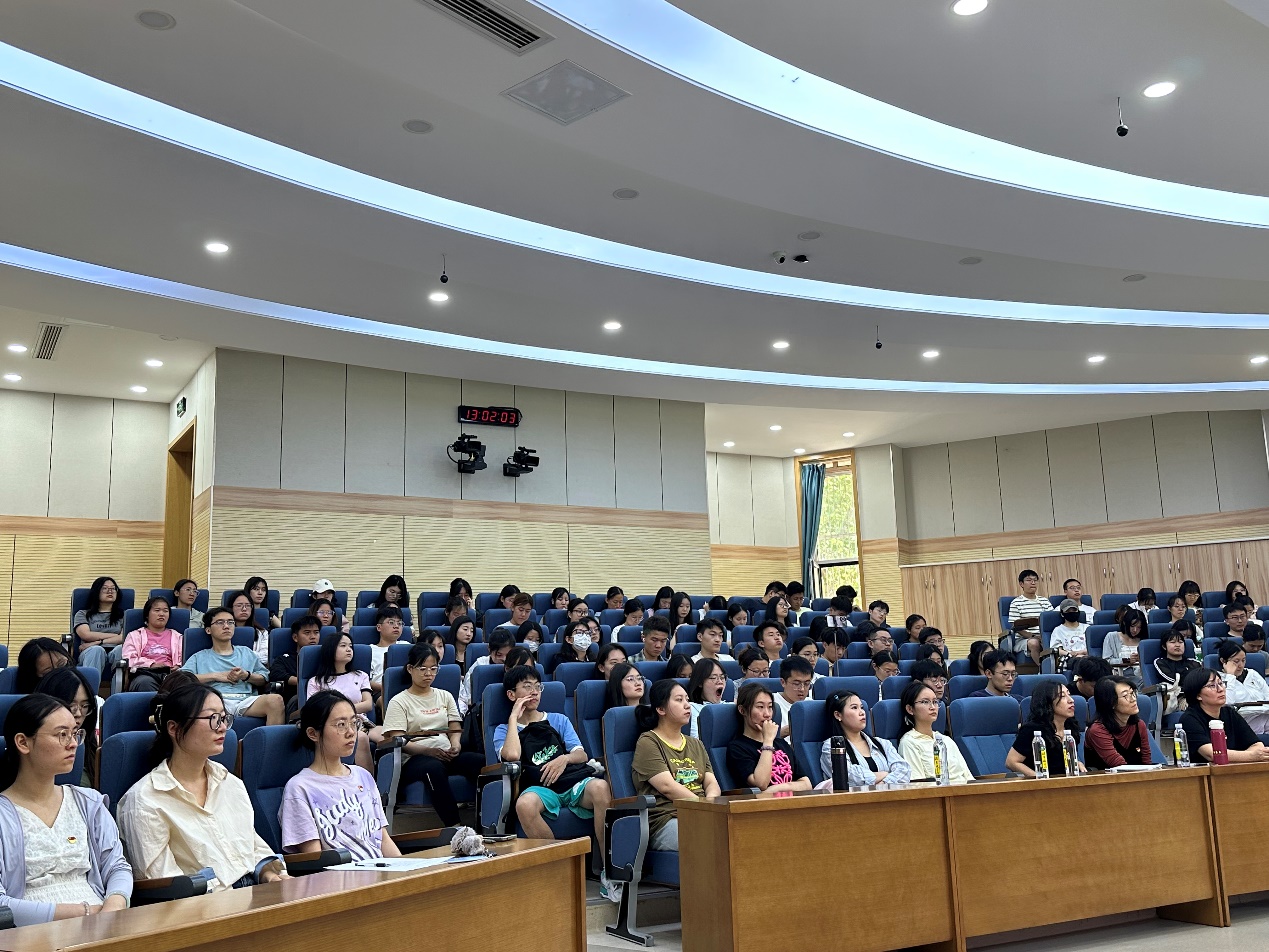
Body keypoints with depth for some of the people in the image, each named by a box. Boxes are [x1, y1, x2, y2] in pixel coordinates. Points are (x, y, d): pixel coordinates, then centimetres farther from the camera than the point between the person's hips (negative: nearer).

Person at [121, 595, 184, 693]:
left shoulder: (177, 637, 31)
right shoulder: (135, 635, 26)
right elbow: (129, 659, 8)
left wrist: (178, 666, -8)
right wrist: (152, 664, -8)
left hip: (169, 673, 1)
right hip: (145, 673, -1)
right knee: (145, 683, -41)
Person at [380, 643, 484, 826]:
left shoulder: (445, 696, 24)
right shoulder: (399, 701, 9)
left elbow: (455, 729, 17)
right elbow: (398, 741, -3)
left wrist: (455, 745, -8)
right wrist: (428, 750, -20)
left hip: (446, 754, 4)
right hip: (414, 759, -4)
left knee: (480, 761, -28)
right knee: (433, 768, -41)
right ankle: (454, 826, -42)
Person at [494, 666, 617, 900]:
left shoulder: (558, 720, 27)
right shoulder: (504, 730, 20)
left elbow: (582, 755, 16)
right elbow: (512, 755, -4)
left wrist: (564, 758, -6)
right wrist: (513, 718, 6)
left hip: (575, 780, 2)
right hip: (541, 788, -1)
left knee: (600, 786, -36)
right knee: (524, 804, -39)